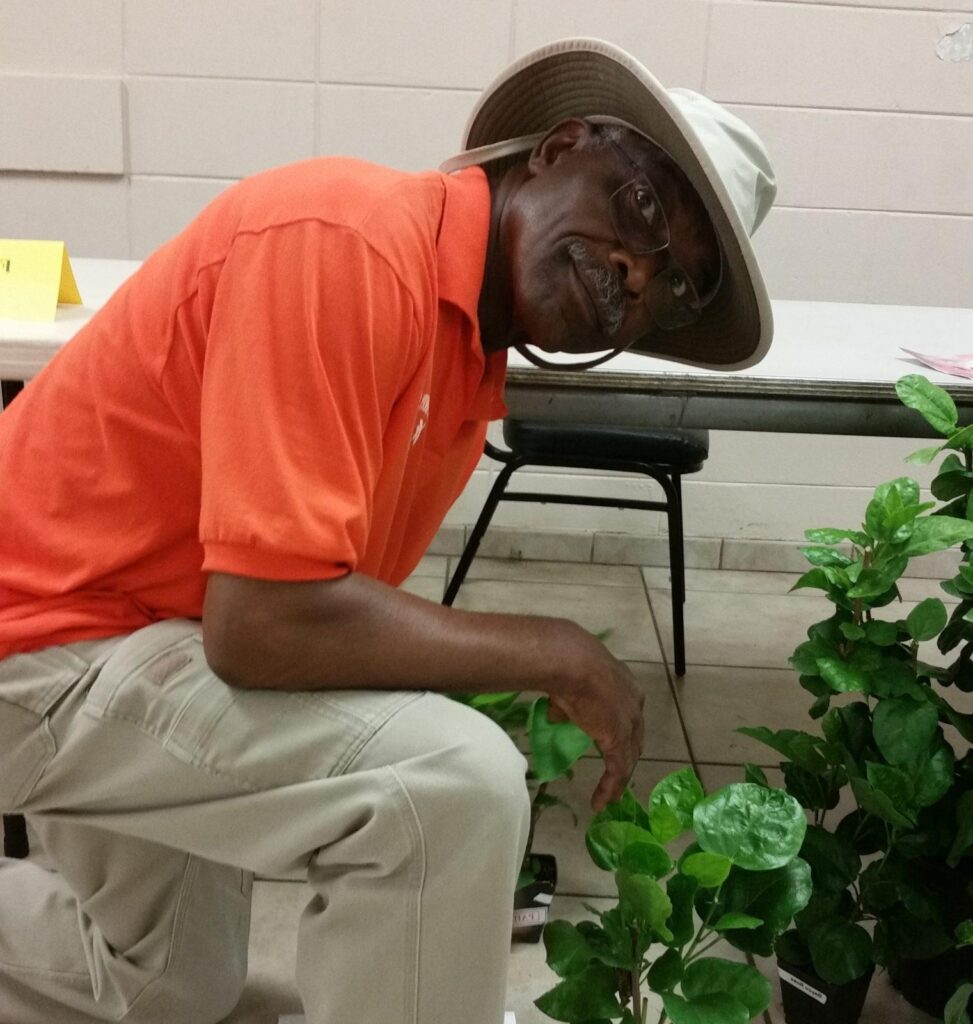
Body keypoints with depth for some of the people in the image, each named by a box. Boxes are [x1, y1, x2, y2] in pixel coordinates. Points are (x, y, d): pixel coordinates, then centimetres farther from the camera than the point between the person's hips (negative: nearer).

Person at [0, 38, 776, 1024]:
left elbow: (345, 597, 5)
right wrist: (558, 656, -22)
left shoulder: (474, 361, 1)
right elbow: (267, 621, -34)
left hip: (137, 623, 9)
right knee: (455, 784, -27)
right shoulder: (350, 239, -27)